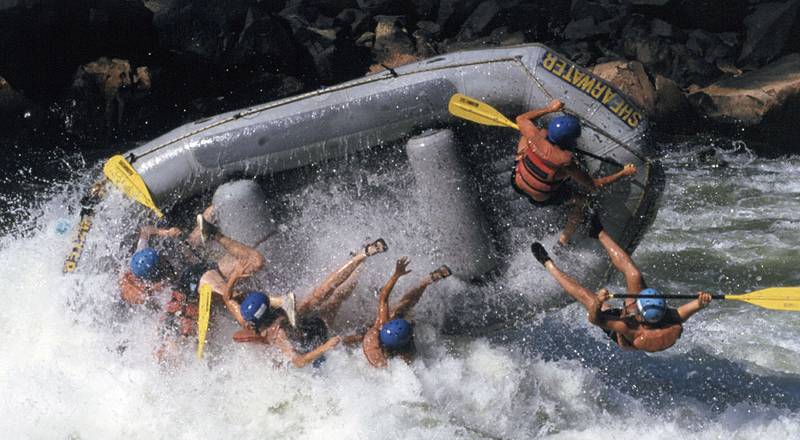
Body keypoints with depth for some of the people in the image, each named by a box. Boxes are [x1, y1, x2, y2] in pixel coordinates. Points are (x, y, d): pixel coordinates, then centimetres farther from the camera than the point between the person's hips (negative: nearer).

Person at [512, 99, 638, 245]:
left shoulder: (537, 137, -29)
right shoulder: (566, 163, -36)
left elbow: (521, 119, -6)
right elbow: (594, 185, -24)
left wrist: (548, 109, 0)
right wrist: (623, 173, -17)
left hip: (517, 182, 3)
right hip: (539, 199, -3)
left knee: (525, 133, 15)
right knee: (582, 200, 18)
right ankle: (565, 237, 29)